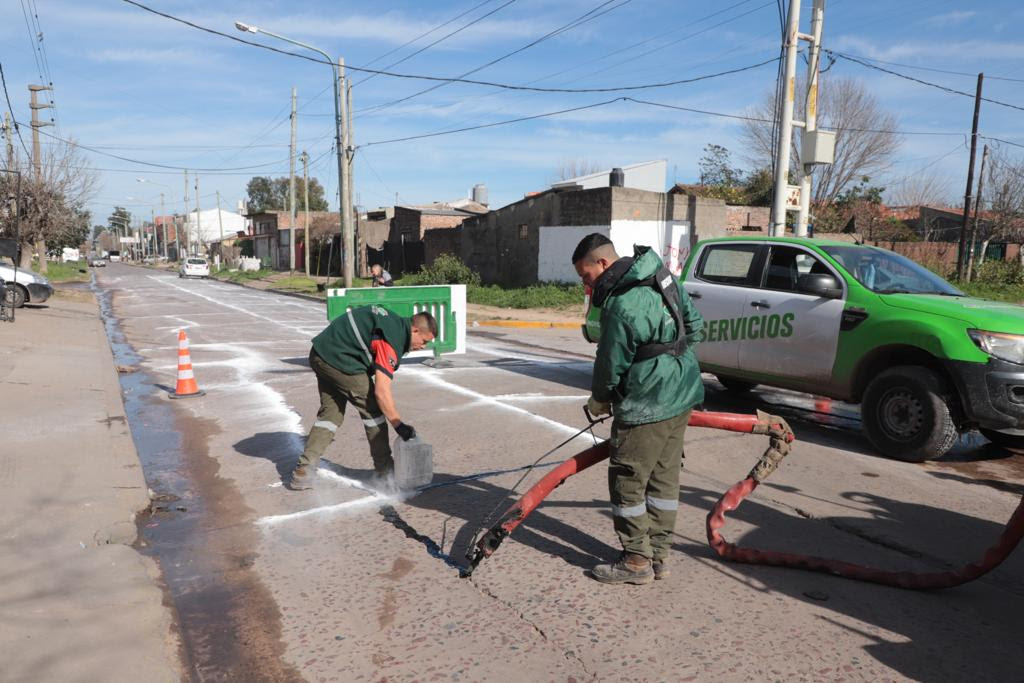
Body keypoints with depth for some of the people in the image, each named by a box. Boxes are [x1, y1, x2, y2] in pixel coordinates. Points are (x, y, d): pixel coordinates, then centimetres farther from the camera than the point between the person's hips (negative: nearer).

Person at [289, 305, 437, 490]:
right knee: (372, 409, 1)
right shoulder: (392, 340, -18)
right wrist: (399, 425, -16)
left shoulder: (395, 321, 10)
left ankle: (303, 471, 11)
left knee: (330, 413, 14)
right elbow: (381, 391, -21)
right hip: (339, 360, -10)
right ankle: (384, 469, 11)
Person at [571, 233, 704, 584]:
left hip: (647, 404, -10)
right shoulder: (663, 275, 6)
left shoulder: (621, 305, -23)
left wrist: (599, 400, 6)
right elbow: (695, 324, 13)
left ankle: (637, 561, 14)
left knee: (627, 480, 4)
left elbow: (611, 363, -12)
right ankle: (659, 555, 28)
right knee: (664, 476, 16)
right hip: (682, 393, 10)